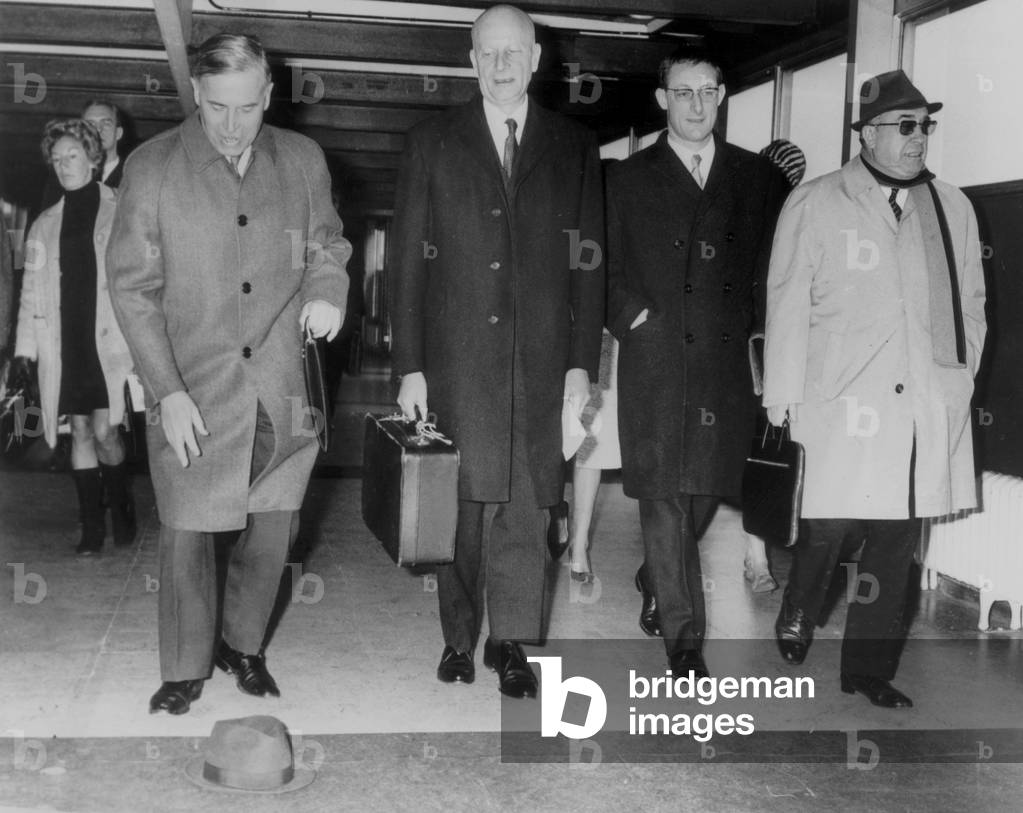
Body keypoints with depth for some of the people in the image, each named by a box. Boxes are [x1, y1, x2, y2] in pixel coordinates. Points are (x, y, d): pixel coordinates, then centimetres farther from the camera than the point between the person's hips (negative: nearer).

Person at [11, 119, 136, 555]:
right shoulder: (45, 225, 13)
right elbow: (31, 290, 13)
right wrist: (24, 348, 5)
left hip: (111, 341, -4)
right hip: (64, 345, 4)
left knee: (104, 432, -8)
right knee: (80, 432, 6)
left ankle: (121, 507, 17)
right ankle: (92, 527, 14)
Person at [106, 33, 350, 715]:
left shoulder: (303, 159, 4)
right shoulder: (151, 168, -4)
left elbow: (328, 243, 19)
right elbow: (133, 287, -4)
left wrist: (327, 290, -5)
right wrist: (168, 390, -12)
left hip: (281, 390, 3)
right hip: (192, 391, -2)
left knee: (274, 530, 10)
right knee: (187, 535, 5)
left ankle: (243, 645, 34)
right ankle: (186, 670, 25)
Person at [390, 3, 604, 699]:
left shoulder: (575, 148, 9)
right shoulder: (432, 144, 7)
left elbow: (589, 264, 7)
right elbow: (409, 261, 3)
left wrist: (583, 363, 0)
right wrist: (409, 366, -2)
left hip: (541, 366, 1)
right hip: (455, 364, 0)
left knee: (528, 506, 3)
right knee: (459, 505, 6)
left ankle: (512, 643, 16)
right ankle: (460, 637, 20)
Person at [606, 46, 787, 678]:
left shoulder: (758, 177, 13)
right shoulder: (629, 179, 9)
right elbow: (606, 269, 7)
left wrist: (748, 320, 3)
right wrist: (634, 317, -6)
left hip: (728, 364, 3)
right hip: (656, 359, -2)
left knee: (707, 489, 9)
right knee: (665, 497, -6)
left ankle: (655, 584, 36)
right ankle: (685, 641, 0)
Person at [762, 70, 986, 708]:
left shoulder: (953, 208, 13)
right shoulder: (816, 204, 2)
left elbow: (971, 302, 18)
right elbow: (788, 304, -1)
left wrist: (961, 377, 10)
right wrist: (782, 393, -3)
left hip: (933, 407, 4)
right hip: (845, 401, -4)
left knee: (898, 538, 7)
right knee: (833, 524, -6)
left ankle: (870, 667, 20)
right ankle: (798, 615, 26)